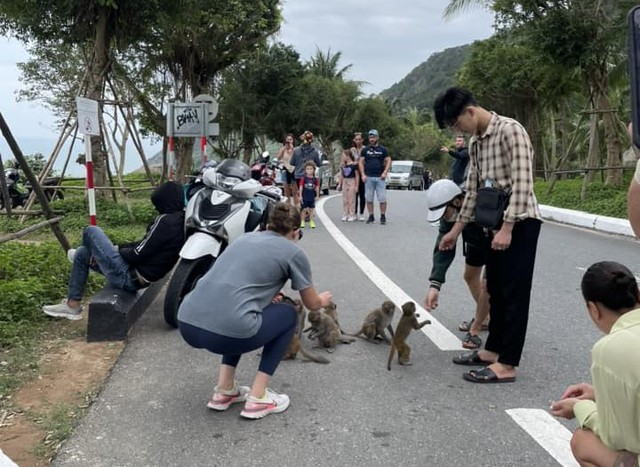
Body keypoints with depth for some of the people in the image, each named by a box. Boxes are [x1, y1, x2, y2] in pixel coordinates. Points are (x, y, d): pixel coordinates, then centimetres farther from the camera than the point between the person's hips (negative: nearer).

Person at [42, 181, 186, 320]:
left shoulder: (166, 221, -23)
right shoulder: (180, 220, 5)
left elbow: (138, 254, -22)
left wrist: (117, 250, -2)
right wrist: (119, 248, 7)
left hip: (127, 277, -10)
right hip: (138, 279, 10)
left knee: (91, 231, 2)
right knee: (82, 253, 20)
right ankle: (72, 306, 29)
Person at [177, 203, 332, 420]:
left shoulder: (245, 237, 26)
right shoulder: (293, 252, 11)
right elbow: (312, 304, 25)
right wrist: (323, 299, 46)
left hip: (187, 325, 7)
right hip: (225, 332, -6)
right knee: (288, 315, 21)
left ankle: (224, 390, 27)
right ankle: (257, 398, 15)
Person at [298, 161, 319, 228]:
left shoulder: (315, 179, 0)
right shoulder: (303, 179, -7)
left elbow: (317, 188, 5)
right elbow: (300, 187, -6)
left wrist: (317, 196, 3)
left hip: (312, 198, 2)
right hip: (305, 197, -2)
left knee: (311, 210, 8)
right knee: (304, 210, 5)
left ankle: (311, 222, 16)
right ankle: (302, 222, 14)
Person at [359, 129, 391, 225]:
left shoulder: (383, 149, 8)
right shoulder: (365, 150, 10)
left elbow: (388, 161, 4)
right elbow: (361, 162, 9)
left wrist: (385, 172, -10)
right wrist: (363, 174, -3)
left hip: (380, 177, -1)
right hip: (368, 178, 2)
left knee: (382, 198, -5)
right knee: (369, 199, 3)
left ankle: (383, 217, 2)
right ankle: (371, 216, 11)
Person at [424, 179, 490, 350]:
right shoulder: (449, 212, -26)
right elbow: (443, 248, -30)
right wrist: (435, 284, -41)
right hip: (477, 240, 7)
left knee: (487, 284, -18)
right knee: (470, 276, 18)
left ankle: (474, 331, -4)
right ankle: (484, 317, 41)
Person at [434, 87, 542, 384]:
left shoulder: (510, 130, -14)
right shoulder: (476, 142, 12)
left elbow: (522, 183, -20)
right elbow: (473, 189, 17)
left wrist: (507, 228, -23)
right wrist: (456, 229, 18)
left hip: (519, 223, -9)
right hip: (496, 224, 9)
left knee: (514, 292, -5)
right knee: (496, 290, 15)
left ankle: (507, 364, 0)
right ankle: (493, 349, 27)